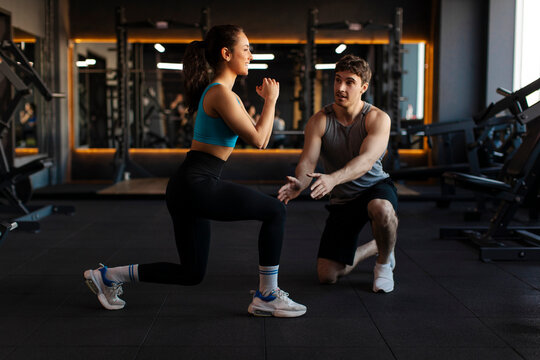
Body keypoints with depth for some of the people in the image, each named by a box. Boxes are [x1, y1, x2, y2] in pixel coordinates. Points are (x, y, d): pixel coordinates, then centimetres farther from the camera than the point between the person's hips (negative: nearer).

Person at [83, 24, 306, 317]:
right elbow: (257, 140, -15)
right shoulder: (220, 93, -12)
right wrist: (271, 100, -4)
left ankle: (108, 276, 22)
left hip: (188, 188, 10)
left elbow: (260, 138, 23)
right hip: (196, 185, -10)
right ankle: (267, 297, 3)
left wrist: (268, 100, 16)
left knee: (191, 273, 16)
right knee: (275, 211, -4)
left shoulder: (226, 94, 19)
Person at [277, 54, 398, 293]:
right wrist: (299, 184, -46)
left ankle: (384, 262, -8)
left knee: (382, 209, -42)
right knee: (327, 275, -1)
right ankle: (375, 247, 29)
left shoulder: (378, 119, -18)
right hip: (342, 201, 3)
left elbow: (366, 160, -34)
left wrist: (333, 179, -52)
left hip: (375, 187, -3)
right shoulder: (319, 121, -12)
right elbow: (307, 162, -22)